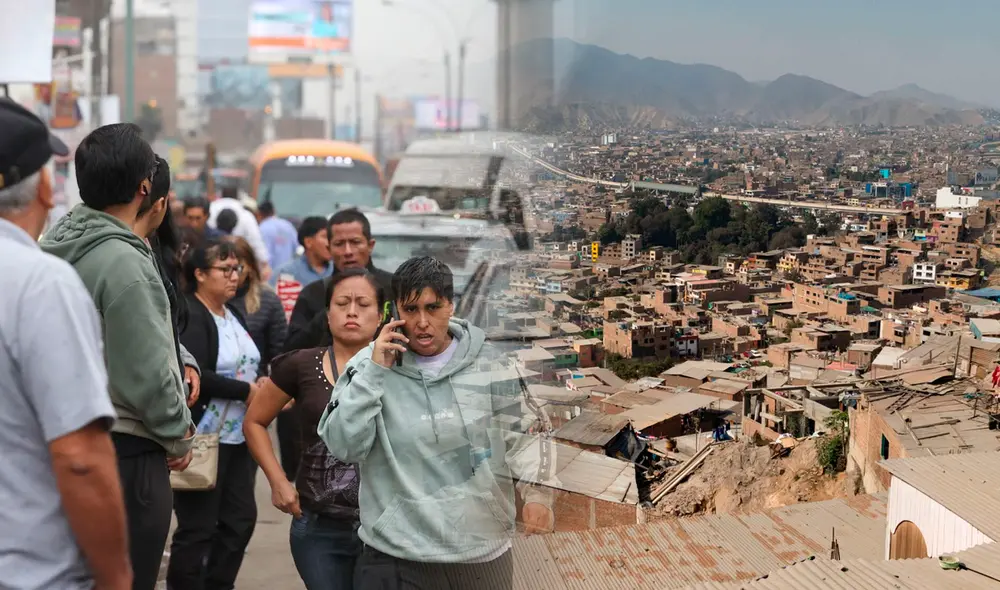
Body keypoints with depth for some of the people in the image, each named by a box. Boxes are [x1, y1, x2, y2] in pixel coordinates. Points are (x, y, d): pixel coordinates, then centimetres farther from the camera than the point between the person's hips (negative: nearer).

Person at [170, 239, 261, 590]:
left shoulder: (233, 314, 15)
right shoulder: (189, 317, -12)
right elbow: (194, 376, -23)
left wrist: (261, 391, 0)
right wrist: (246, 391, -15)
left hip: (239, 436, 8)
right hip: (204, 439, -8)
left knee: (240, 520, 9)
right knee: (197, 528, 0)